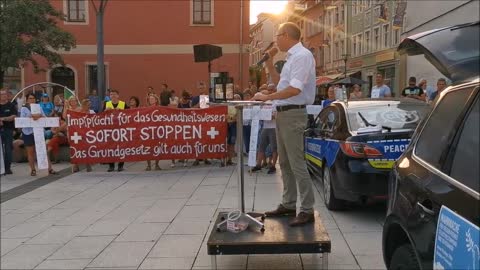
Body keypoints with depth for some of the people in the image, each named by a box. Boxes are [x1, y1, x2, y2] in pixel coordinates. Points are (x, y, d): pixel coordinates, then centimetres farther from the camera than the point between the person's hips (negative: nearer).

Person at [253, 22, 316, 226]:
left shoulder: (302, 56, -13)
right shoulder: (292, 57, 17)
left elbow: (295, 89, -23)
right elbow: (280, 84, 26)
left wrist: (267, 97, -20)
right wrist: (269, 64, 16)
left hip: (293, 114, -10)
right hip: (283, 113, 10)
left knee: (297, 163, -10)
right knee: (285, 163, 14)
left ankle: (307, 210, -5)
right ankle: (288, 204, 24)